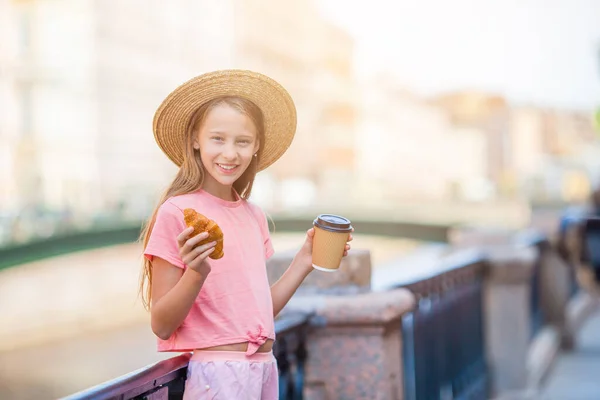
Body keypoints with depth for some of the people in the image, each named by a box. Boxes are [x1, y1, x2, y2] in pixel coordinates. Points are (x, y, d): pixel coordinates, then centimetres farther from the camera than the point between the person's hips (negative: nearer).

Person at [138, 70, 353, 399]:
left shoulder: (254, 216, 8)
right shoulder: (176, 212, -10)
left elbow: (260, 311, 13)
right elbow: (161, 325, -11)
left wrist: (304, 261, 7)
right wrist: (197, 273, -27)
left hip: (264, 368, 6)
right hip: (211, 369, -6)